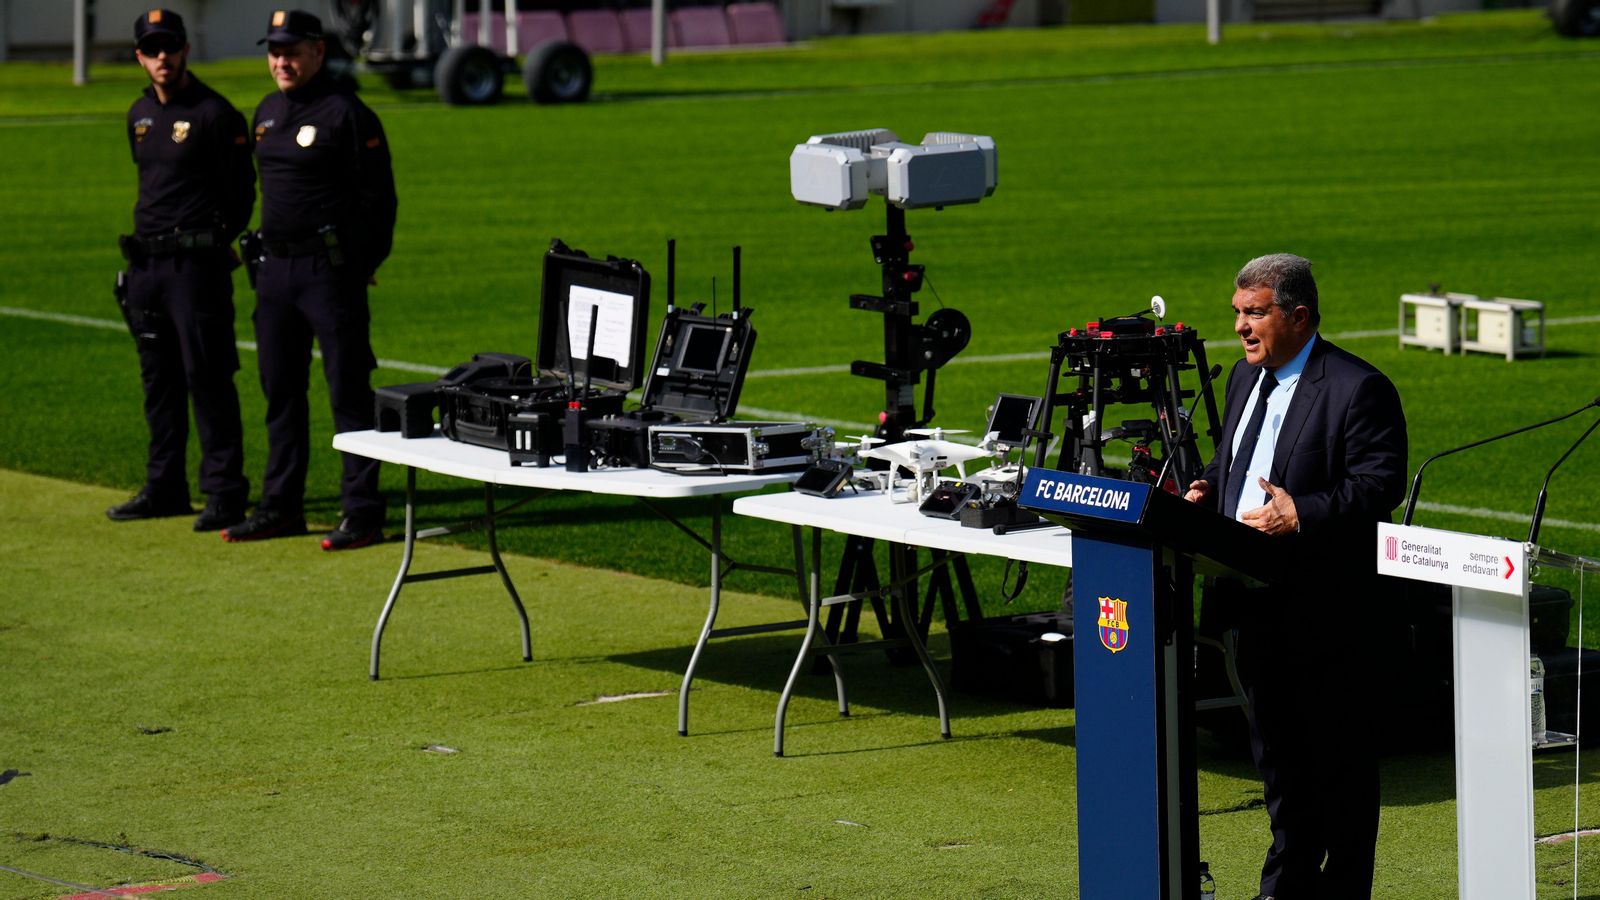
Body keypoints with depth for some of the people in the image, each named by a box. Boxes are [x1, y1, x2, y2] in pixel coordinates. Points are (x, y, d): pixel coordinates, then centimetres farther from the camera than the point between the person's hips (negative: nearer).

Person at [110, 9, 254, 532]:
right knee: (158, 379, 12)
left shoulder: (215, 114, -8)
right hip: (146, 264, 8)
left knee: (208, 378, -8)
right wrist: (145, 243, 15)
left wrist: (210, 244, -7)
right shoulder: (140, 115, 15)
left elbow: (241, 193, -6)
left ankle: (225, 493, -6)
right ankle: (165, 488, 20)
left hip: (196, 265, -8)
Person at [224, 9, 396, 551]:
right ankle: (281, 506, 21)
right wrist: (264, 255, 18)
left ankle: (362, 514, -3)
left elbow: (377, 196, -10)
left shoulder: (347, 114, -10)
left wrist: (366, 264, -11)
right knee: (280, 391, 13)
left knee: (348, 390, -6)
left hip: (331, 268, -8)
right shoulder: (267, 113, 15)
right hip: (275, 269, 8)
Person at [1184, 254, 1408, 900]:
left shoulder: (1358, 389, -13)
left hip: (1325, 609, -8)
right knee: (1275, 751, 17)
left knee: (1340, 756, 1)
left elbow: (1380, 485, -18)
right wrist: (1207, 489, 4)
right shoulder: (1246, 377, 13)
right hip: (1257, 604, 8)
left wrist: (1301, 514, -27)